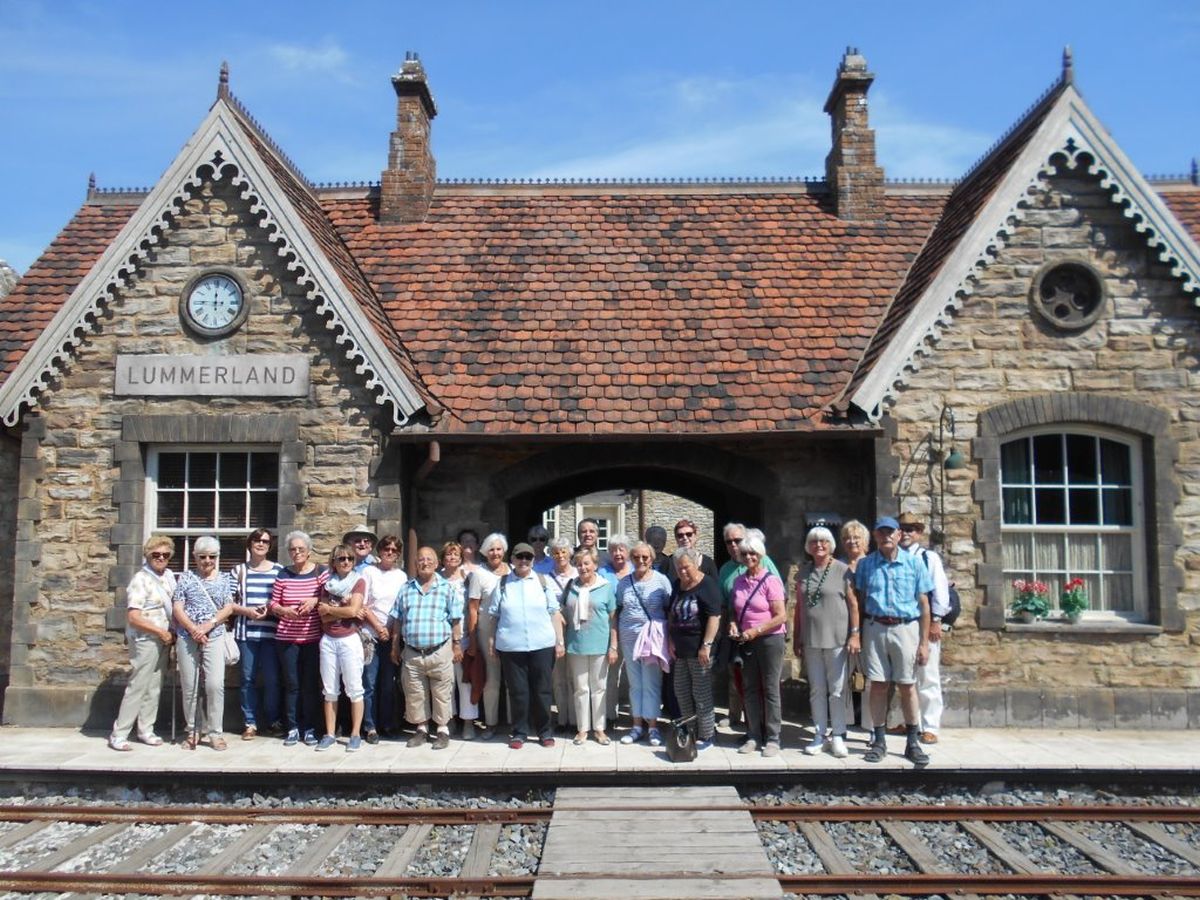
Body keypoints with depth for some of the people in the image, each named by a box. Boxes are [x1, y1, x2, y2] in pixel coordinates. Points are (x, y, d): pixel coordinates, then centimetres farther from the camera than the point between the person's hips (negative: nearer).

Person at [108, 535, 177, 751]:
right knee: (137, 687, -6)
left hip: (163, 639, 7)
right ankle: (119, 734, 2)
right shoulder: (141, 579, -14)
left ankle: (146, 730, 20)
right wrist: (161, 632, -14)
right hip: (145, 640, -7)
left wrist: (172, 634, 8)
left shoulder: (169, 575, 9)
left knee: (154, 688, 11)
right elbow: (133, 617, -18)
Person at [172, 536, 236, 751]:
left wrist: (208, 626, -12)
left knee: (215, 684, -9)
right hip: (187, 637, 1)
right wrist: (194, 629, -12)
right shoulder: (186, 578, 9)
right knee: (190, 687, 4)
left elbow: (228, 608, 3)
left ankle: (215, 732, 1)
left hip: (215, 637, -1)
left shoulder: (225, 579, 10)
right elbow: (177, 608, 1)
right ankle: (193, 731, 16)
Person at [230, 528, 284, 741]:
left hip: (271, 633, -1)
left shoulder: (279, 570, 6)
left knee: (272, 679, 1)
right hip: (246, 632, 1)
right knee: (248, 678, 4)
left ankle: (274, 720, 16)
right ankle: (250, 723, 13)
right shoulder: (239, 570, 8)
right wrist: (247, 611, -10)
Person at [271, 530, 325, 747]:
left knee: (311, 684, 3)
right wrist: (285, 611, -13)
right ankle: (292, 728, 15)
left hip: (313, 638, -1)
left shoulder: (321, 572, 1)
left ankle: (309, 729, 13)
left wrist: (315, 600, -16)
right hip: (287, 638, 1)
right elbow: (273, 604, 6)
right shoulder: (283, 575, 4)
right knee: (291, 684, 5)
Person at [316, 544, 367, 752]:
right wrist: (343, 609, -11)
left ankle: (356, 734, 4)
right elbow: (323, 616, 1)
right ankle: (330, 734, 14)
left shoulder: (358, 581, 0)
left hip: (349, 639, -4)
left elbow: (353, 610, -13)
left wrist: (330, 609, -2)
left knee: (354, 688, -2)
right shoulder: (327, 583, 10)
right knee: (329, 689, 8)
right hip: (328, 640, 4)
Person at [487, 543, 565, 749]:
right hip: (510, 647, 0)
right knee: (517, 691, 5)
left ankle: (544, 731, 19)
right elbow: (494, 616, 9)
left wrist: (559, 641, 2)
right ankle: (519, 732, 18)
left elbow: (555, 613, 6)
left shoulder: (543, 581, 6)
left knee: (542, 689, 6)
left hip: (542, 645, 0)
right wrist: (491, 641, 3)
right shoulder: (502, 584, 7)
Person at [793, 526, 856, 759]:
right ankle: (819, 735, 16)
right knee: (816, 690, 9)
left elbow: (853, 604, -5)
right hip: (811, 640, 4)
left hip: (836, 639, -4)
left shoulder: (842, 570, -3)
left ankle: (838, 736, 9)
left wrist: (854, 634, -11)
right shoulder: (803, 573, 11)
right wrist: (796, 639, 14)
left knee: (837, 689, 0)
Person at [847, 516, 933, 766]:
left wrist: (924, 642, -1)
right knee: (877, 686, 3)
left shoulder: (914, 563, 2)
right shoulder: (865, 564, 6)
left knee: (907, 687, 3)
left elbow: (924, 605, 3)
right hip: (875, 628, 1)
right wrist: (856, 634, -1)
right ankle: (879, 741, 13)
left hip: (906, 628, -1)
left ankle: (913, 743, 13)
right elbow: (858, 599, 9)